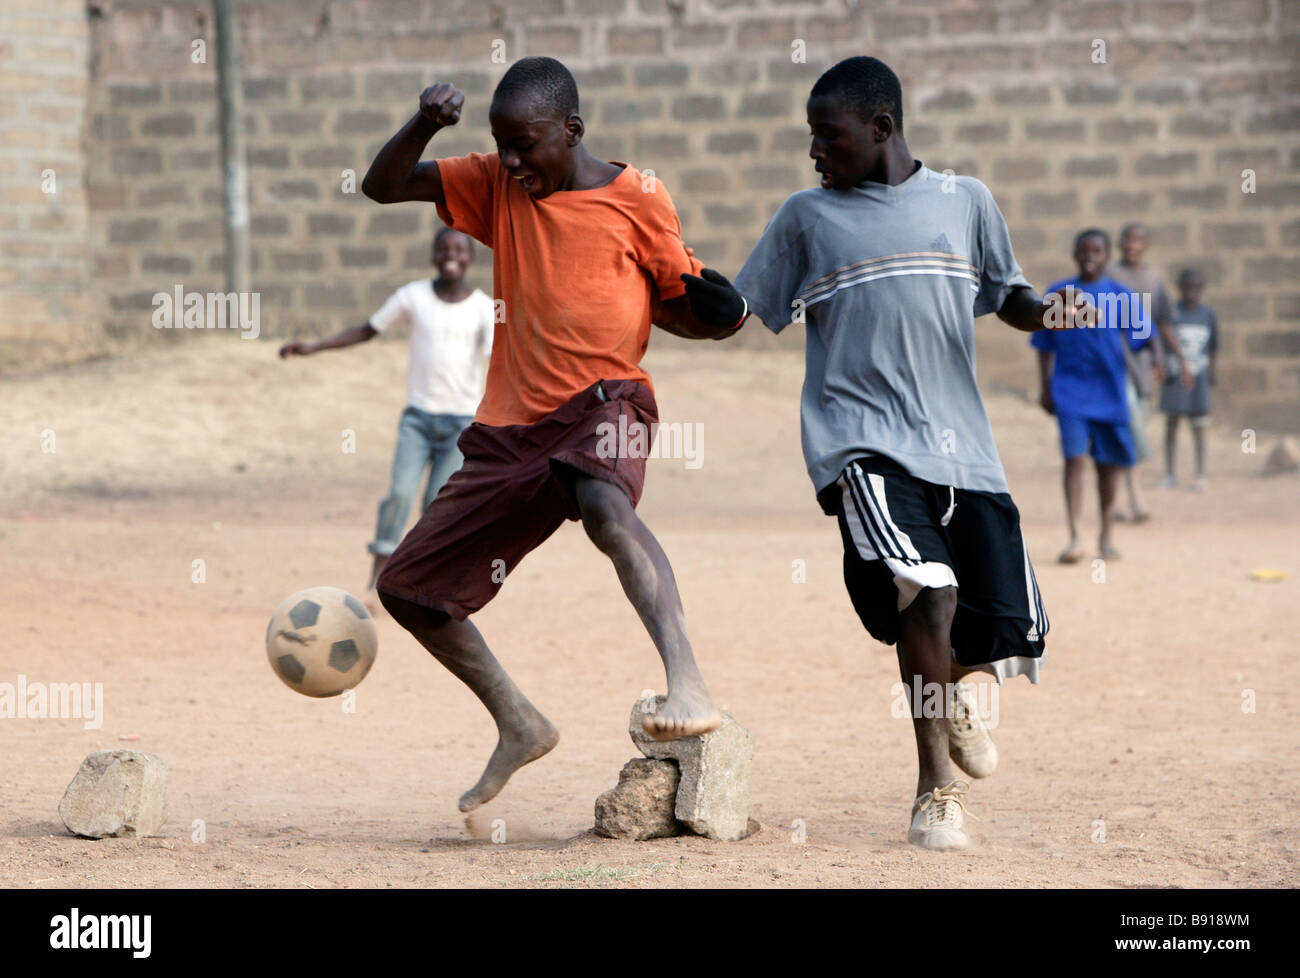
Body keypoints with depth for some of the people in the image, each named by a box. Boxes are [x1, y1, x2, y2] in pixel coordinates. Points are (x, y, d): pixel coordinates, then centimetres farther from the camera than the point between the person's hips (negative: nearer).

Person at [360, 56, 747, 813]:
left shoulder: (638, 201, 0)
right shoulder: (496, 185, 11)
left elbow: (688, 303, 11)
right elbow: (382, 186, 8)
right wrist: (424, 125, -10)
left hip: (603, 401, -6)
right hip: (511, 425, 6)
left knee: (603, 501, -41)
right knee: (406, 586, 8)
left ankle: (689, 687, -57)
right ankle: (521, 727, 25)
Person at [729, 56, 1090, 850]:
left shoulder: (965, 201, 12)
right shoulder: (806, 217, 10)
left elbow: (1005, 296, 19)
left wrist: (1042, 310, -3)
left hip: (961, 441, 2)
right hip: (861, 439, -2)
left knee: (1008, 629, -5)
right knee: (926, 589, -26)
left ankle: (952, 683, 34)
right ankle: (939, 790, -10)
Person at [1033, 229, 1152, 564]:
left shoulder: (1121, 295, 5)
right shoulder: (1059, 293, 5)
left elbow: (1142, 336, -2)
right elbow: (1045, 346, 11)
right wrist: (1045, 388, 7)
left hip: (1110, 389, 1)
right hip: (1070, 388, -1)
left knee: (1109, 463, 7)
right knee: (1074, 457, -13)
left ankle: (1106, 536, 22)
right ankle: (1073, 537, -16)